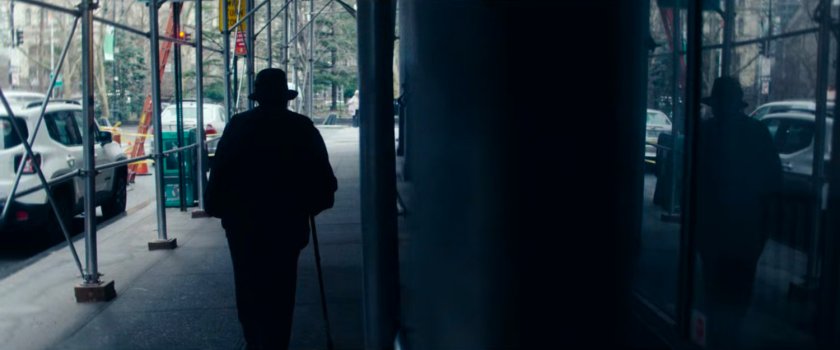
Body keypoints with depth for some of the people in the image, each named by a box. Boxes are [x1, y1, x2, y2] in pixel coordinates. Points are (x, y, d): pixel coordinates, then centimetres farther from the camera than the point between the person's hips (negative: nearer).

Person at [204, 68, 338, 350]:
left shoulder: (238, 125, -1)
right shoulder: (302, 127, -1)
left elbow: (219, 172, -4)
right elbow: (322, 174, -1)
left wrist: (215, 206, 2)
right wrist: (312, 203, 11)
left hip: (242, 219, 1)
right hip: (287, 219, -1)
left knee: (248, 284, 16)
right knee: (280, 286, 5)